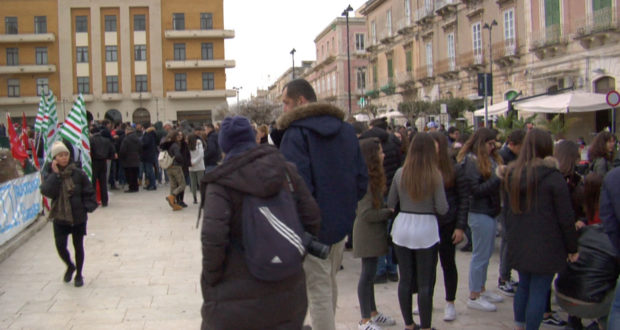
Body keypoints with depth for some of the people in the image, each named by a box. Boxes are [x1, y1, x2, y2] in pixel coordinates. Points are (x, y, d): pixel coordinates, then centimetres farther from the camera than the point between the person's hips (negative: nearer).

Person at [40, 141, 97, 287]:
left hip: (78, 216, -1)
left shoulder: (78, 173, -6)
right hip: (59, 217, 1)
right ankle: (70, 266, 28)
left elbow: (89, 192, -1)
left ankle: (79, 274, 26)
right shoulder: (50, 175, -1)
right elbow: (47, 191, -19)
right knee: (60, 246, -3)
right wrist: (55, 175, -20)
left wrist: (87, 208, -9)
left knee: (78, 246, 8)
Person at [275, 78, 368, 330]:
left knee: (318, 290, 0)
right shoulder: (346, 129, 8)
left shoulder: (296, 133, -15)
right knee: (329, 283, 23)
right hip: (341, 223, 8)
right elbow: (362, 178, 11)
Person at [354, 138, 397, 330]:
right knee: (368, 274, -2)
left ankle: (373, 313, 29)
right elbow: (366, 214, -23)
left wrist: (388, 208, -2)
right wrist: (390, 212, -13)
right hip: (367, 233, -10)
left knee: (370, 274, 17)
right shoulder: (366, 180, -21)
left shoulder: (373, 178, 10)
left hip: (374, 233, 10)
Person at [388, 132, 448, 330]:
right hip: (426, 229, -3)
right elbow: (442, 209, -10)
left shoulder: (400, 173, -3)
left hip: (402, 228, 3)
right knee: (425, 283, 5)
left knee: (405, 280, 12)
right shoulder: (435, 176, -11)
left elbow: (390, 204, 5)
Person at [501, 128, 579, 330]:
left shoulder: (511, 174, 4)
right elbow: (566, 217, -10)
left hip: (518, 245, 6)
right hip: (546, 245, -6)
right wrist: (572, 248, -1)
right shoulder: (552, 176, -13)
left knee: (524, 285, 19)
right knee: (539, 291, 1)